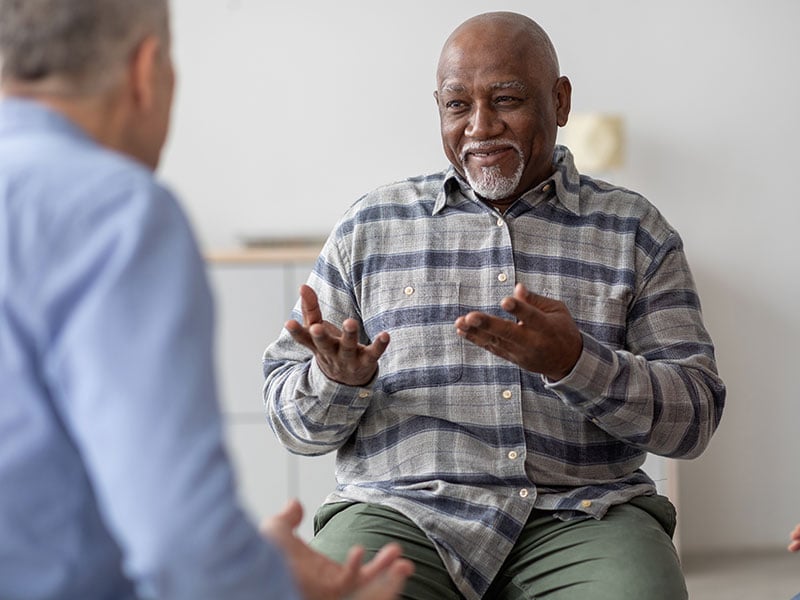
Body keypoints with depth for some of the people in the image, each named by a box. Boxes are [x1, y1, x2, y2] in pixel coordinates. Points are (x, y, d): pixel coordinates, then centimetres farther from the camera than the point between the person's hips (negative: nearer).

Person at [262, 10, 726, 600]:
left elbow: (695, 417, 2)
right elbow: (290, 419, 12)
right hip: (400, 512, 0)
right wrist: (337, 379, -12)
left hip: (582, 517, 1)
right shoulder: (370, 226, 13)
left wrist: (575, 363, -16)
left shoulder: (635, 230, 11)